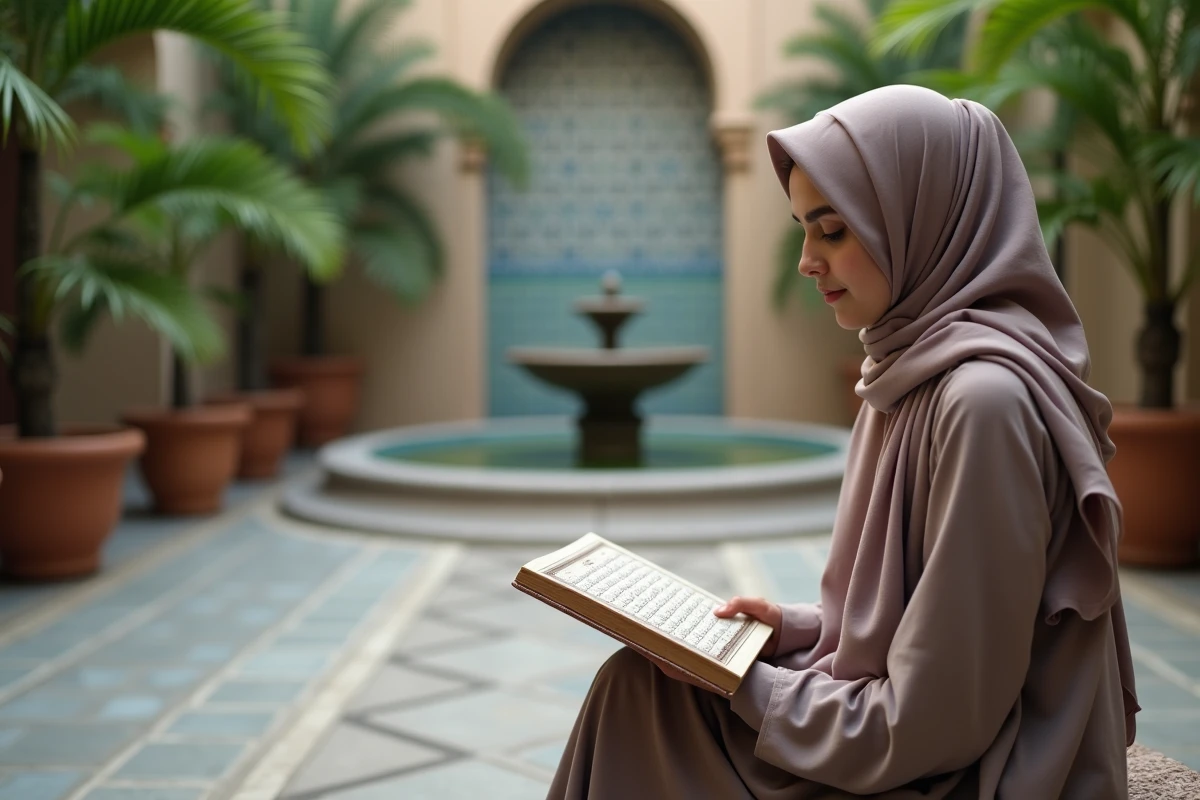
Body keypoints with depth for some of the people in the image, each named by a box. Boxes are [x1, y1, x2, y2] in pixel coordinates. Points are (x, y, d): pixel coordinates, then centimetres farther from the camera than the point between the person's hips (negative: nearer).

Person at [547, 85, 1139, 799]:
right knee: (637, 684, 4)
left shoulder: (986, 398, -23)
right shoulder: (921, 370, 6)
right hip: (904, 740, 8)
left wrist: (749, 691, -11)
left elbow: (933, 723, -22)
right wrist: (798, 628, 1)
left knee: (641, 697, -5)